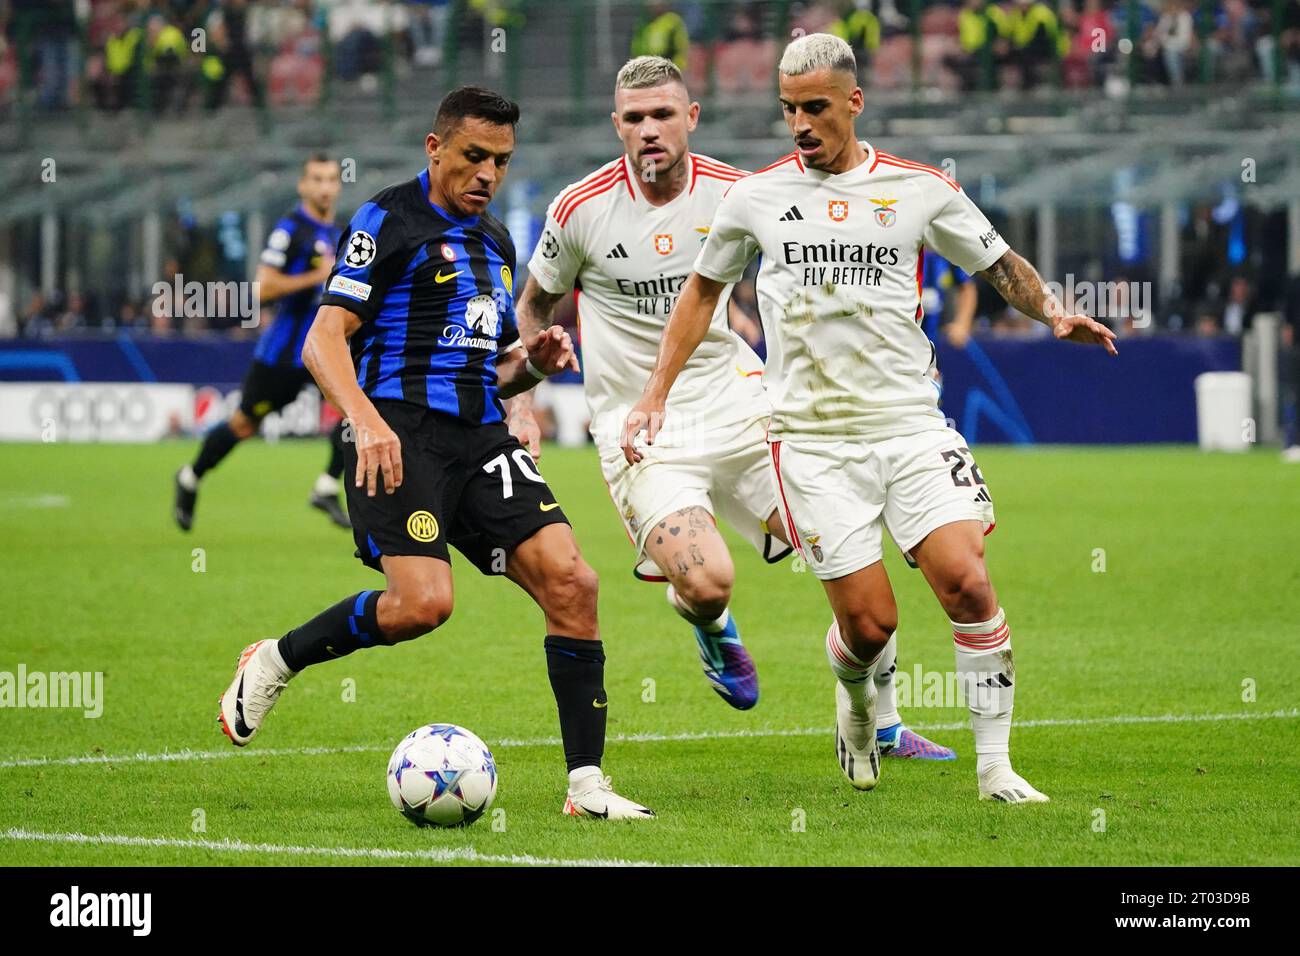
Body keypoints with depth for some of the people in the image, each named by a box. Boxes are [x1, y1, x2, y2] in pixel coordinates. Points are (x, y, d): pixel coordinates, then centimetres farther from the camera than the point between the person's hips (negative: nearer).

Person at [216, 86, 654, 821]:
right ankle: (272, 664, 2)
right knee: (423, 603, -23)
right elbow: (325, 338, -8)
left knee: (571, 583, -9)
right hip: (402, 435, -7)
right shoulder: (390, 220, -1)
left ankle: (587, 783, -6)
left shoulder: (496, 242, 22)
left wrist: (533, 362, 6)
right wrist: (366, 420, -24)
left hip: (481, 434, 7)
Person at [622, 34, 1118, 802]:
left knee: (968, 584, -16)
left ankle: (995, 763, -4)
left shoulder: (922, 190, 3)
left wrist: (1053, 315, -6)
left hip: (910, 424, 0)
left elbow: (1001, 264, 13)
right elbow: (704, 289, 19)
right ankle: (857, 702, 30)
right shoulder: (756, 197, 5)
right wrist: (657, 394, 17)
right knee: (868, 622, -6)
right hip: (814, 441, 0)